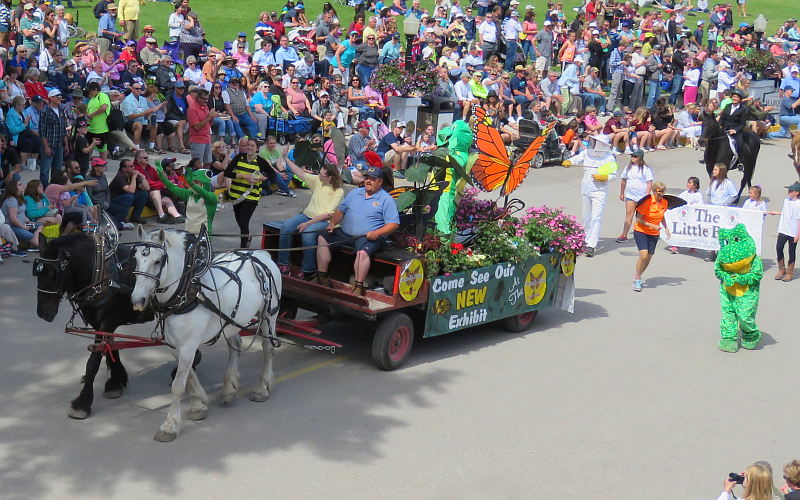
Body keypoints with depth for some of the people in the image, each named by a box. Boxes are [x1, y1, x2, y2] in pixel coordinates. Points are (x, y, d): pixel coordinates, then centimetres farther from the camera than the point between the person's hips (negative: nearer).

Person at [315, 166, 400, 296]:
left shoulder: (386, 199, -1)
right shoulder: (355, 193, 18)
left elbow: (394, 224, -8)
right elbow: (340, 211, 23)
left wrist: (376, 233, -22)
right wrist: (333, 223, 3)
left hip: (367, 237, -6)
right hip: (344, 233, 6)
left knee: (363, 252, -36)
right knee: (323, 238, -5)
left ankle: (358, 287, -32)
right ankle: (322, 277, -5)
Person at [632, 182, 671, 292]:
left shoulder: (664, 202, -2)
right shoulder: (647, 202, -20)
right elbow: (639, 219, -15)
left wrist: (666, 228, 4)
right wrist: (652, 225, -22)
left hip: (654, 234, 6)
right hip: (640, 231, -5)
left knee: (649, 257, 3)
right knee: (643, 255, -18)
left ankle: (637, 275, 26)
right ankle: (637, 279, -1)